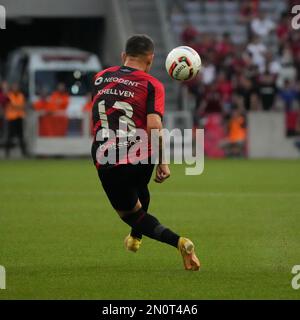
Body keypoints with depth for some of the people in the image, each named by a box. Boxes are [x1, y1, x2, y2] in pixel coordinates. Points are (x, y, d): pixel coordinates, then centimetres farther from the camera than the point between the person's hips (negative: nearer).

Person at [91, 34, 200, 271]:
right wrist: (163, 163, -10)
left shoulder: (100, 78, 9)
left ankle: (178, 242, -8)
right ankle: (136, 237, 52)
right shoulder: (152, 85, -3)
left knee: (130, 213, 12)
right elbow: (154, 125, -16)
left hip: (105, 161, 0)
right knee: (138, 189, 35)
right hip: (141, 159, 0)